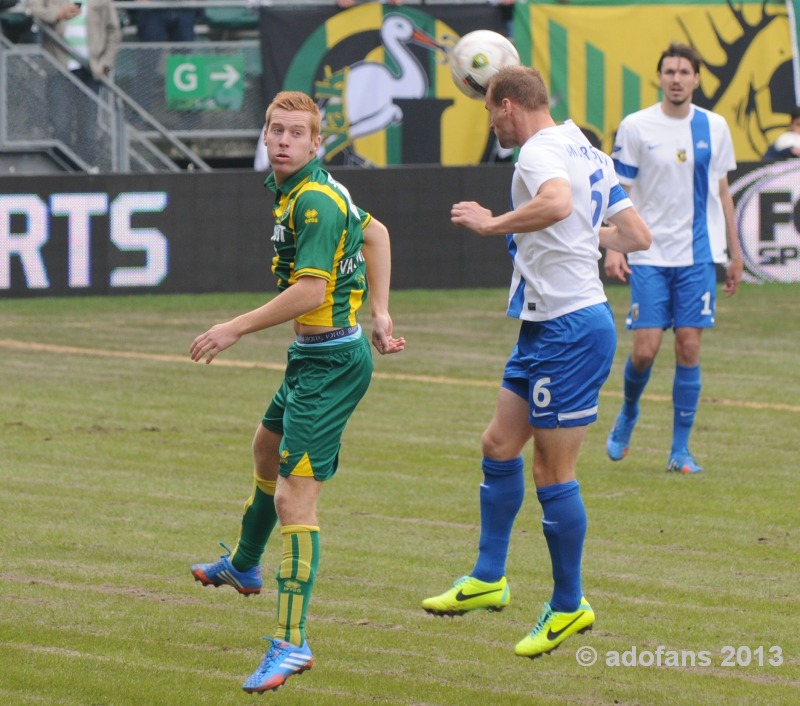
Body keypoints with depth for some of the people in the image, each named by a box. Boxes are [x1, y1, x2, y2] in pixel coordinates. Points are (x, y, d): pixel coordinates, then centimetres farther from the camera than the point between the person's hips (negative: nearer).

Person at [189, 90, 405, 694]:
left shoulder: (316, 201, -21)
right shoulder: (294, 191, 10)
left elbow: (309, 291, -28)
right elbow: (375, 232, 23)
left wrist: (236, 329, -20)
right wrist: (379, 313, 20)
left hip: (330, 362, -11)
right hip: (314, 356, 11)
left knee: (294, 497, -16)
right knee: (268, 447, 33)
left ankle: (292, 643, -19)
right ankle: (244, 565, 59)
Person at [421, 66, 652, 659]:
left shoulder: (541, 150, -15)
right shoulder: (587, 153, 13)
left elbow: (557, 202, -39)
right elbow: (637, 236, 17)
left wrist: (493, 224, -26)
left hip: (569, 331, -10)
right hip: (550, 327, 10)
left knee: (553, 474, -2)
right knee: (499, 444, 16)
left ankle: (568, 607, 8)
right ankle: (488, 579, 24)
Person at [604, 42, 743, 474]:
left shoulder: (714, 128, 6)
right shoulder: (635, 127, -1)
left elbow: (721, 193, 14)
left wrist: (735, 253, 14)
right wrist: (614, 249, -8)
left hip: (698, 255, 2)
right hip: (649, 257, -2)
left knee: (689, 346, -2)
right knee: (645, 349, -7)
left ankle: (680, 450, 6)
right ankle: (627, 415, 24)